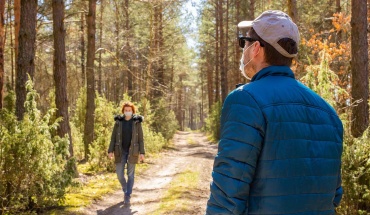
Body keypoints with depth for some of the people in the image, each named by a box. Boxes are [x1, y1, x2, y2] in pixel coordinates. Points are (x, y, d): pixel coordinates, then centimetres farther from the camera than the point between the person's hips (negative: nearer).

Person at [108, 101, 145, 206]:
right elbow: (113, 137, 2)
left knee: (130, 174, 1)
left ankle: (127, 196, 8)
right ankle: (125, 190, 28)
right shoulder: (118, 122, 1)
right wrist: (110, 151, -5)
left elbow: (140, 138, -1)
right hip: (120, 151, 1)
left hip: (132, 151, -1)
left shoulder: (137, 122, -2)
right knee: (119, 174, 0)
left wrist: (142, 152, -6)